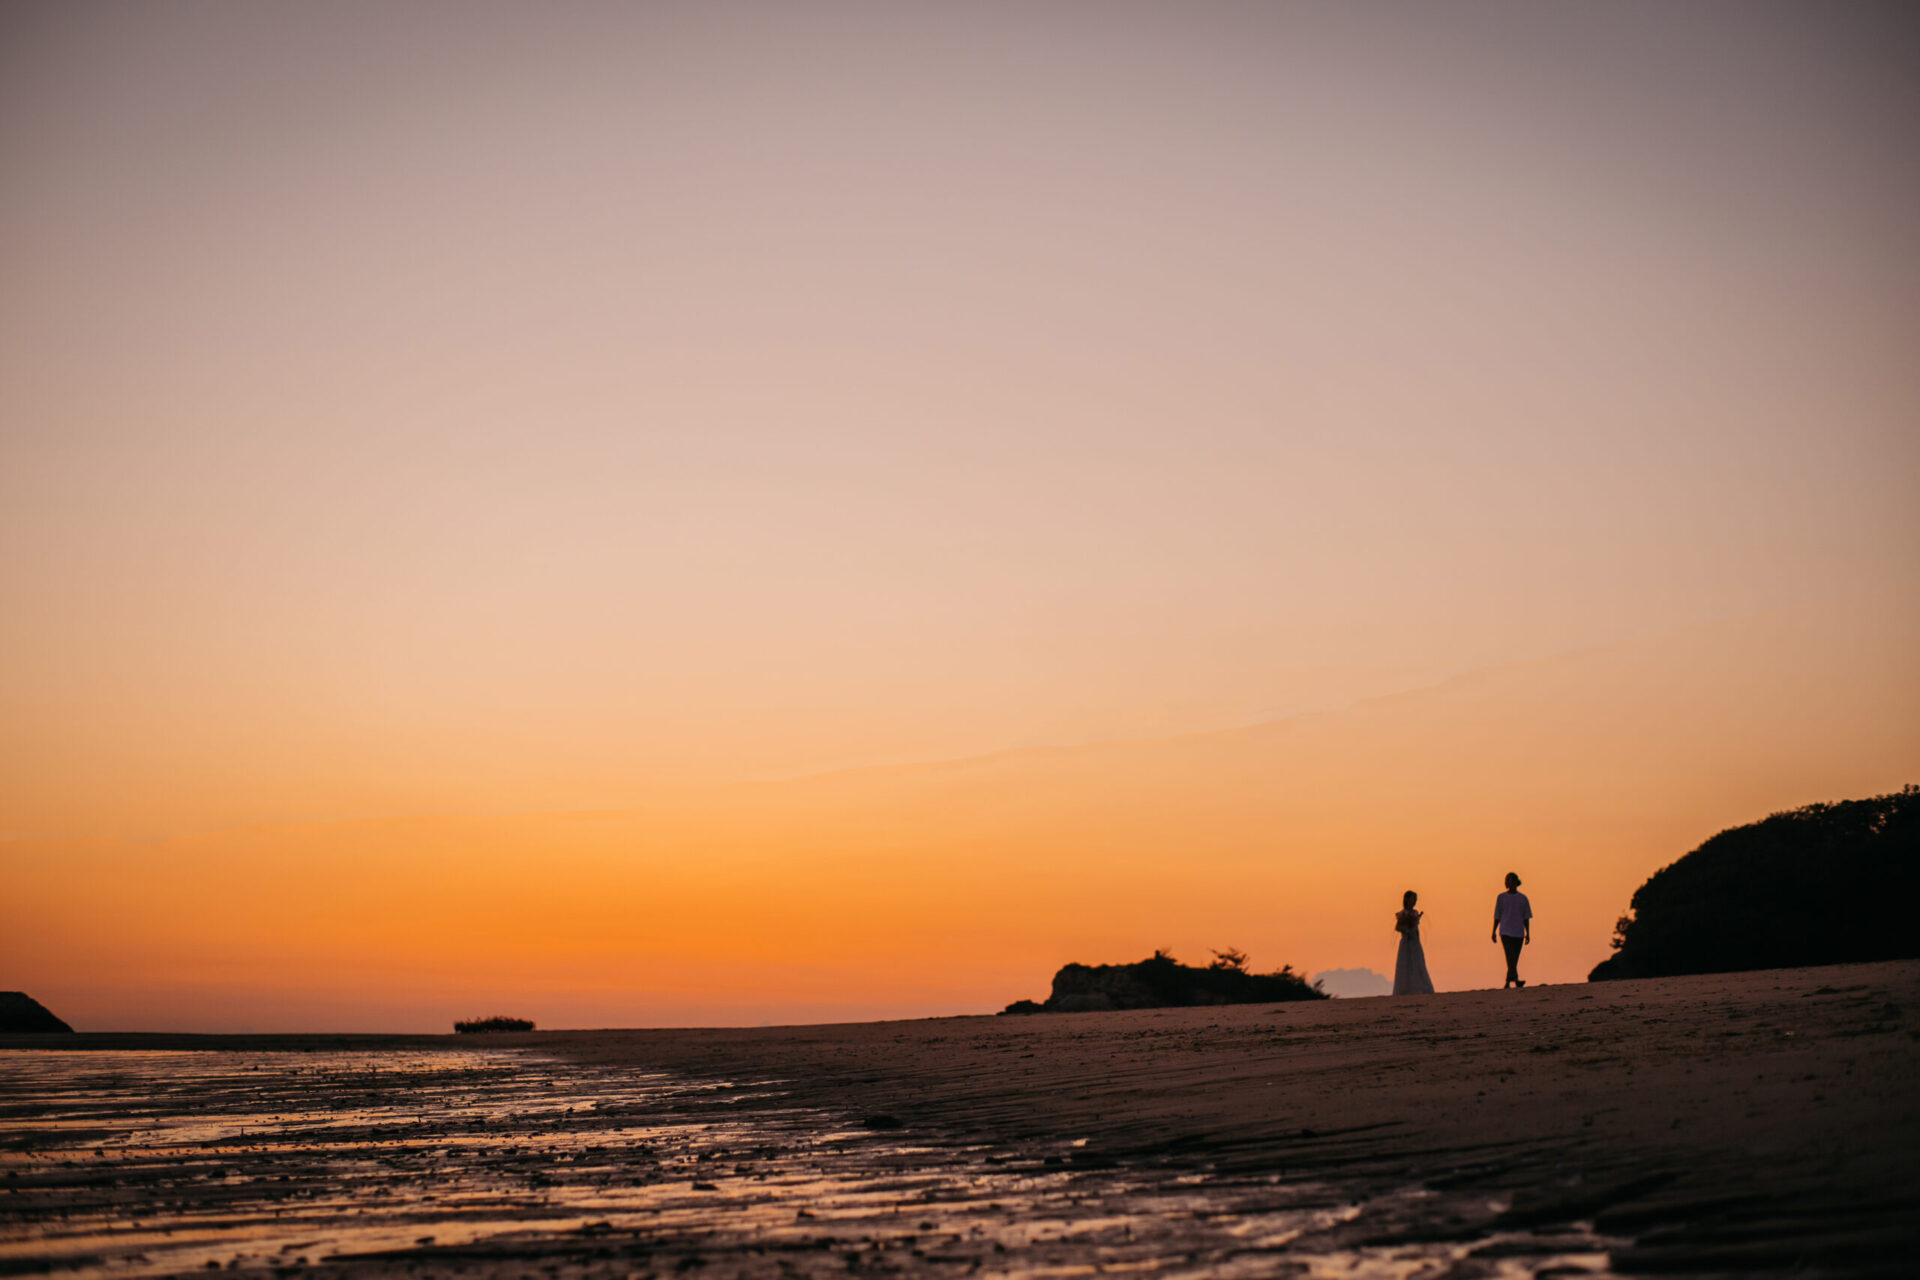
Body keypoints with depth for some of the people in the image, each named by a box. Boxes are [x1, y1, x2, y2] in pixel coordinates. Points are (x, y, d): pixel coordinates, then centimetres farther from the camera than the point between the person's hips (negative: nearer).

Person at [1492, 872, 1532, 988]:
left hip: (1518, 934, 2)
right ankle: (1515, 979, -31)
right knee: (1510, 956, -18)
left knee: (1514, 960, 4)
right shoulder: (1501, 898, 6)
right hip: (1505, 932, -2)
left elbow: (1526, 918, 7)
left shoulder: (1523, 898, 7)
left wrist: (1528, 934, 1)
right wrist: (1494, 932, 4)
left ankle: (1508, 983, 14)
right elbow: (1497, 917, 8)